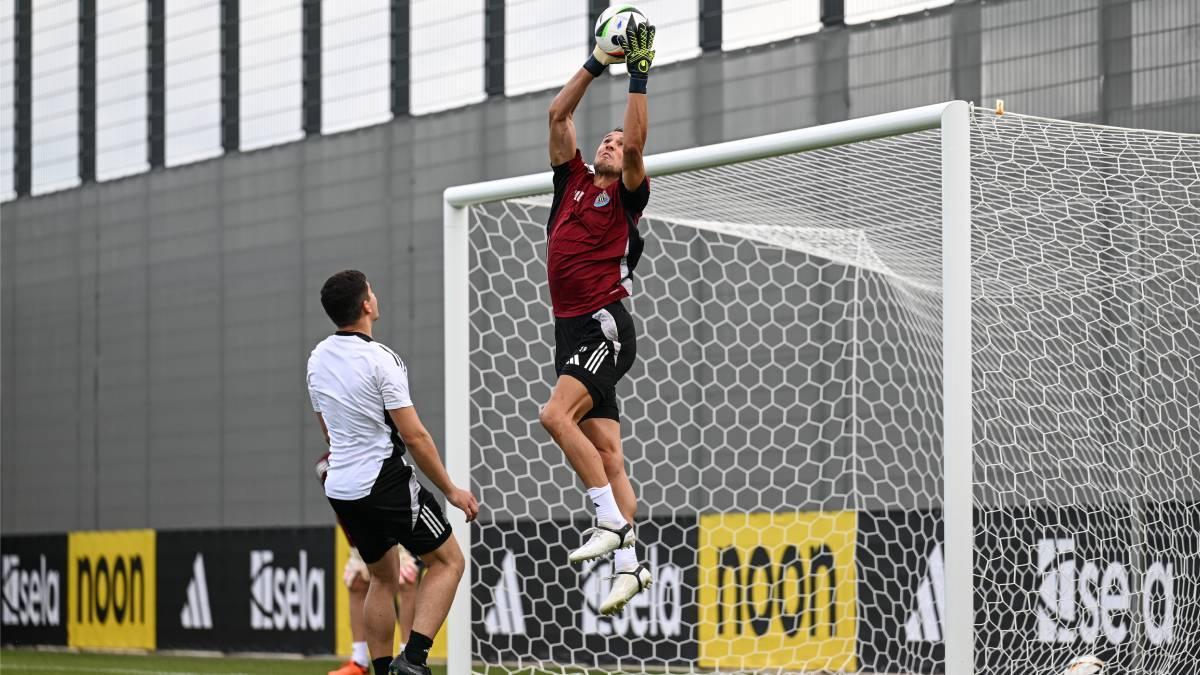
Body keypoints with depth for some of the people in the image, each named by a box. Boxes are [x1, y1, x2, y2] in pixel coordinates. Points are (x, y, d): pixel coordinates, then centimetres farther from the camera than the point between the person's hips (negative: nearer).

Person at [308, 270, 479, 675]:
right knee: (448, 562, 5)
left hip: (340, 488, 7)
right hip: (385, 483, -7)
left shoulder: (317, 359, 6)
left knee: (383, 578, 21)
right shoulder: (379, 359, -16)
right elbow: (414, 436, -15)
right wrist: (451, 490, -6)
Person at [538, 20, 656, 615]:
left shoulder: (626, 196, 2)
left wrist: (638, 77, -12)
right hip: (569, 328, 7)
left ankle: (612, 520, -18)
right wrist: (596, 64, 11)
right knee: (606, 451, 4)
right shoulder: (572, 181, 16)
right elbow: (557, 115, 13)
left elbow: (636, 144, -14)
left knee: (556, 414, -24)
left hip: (605, 325, -6)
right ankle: (628, 563, 3)